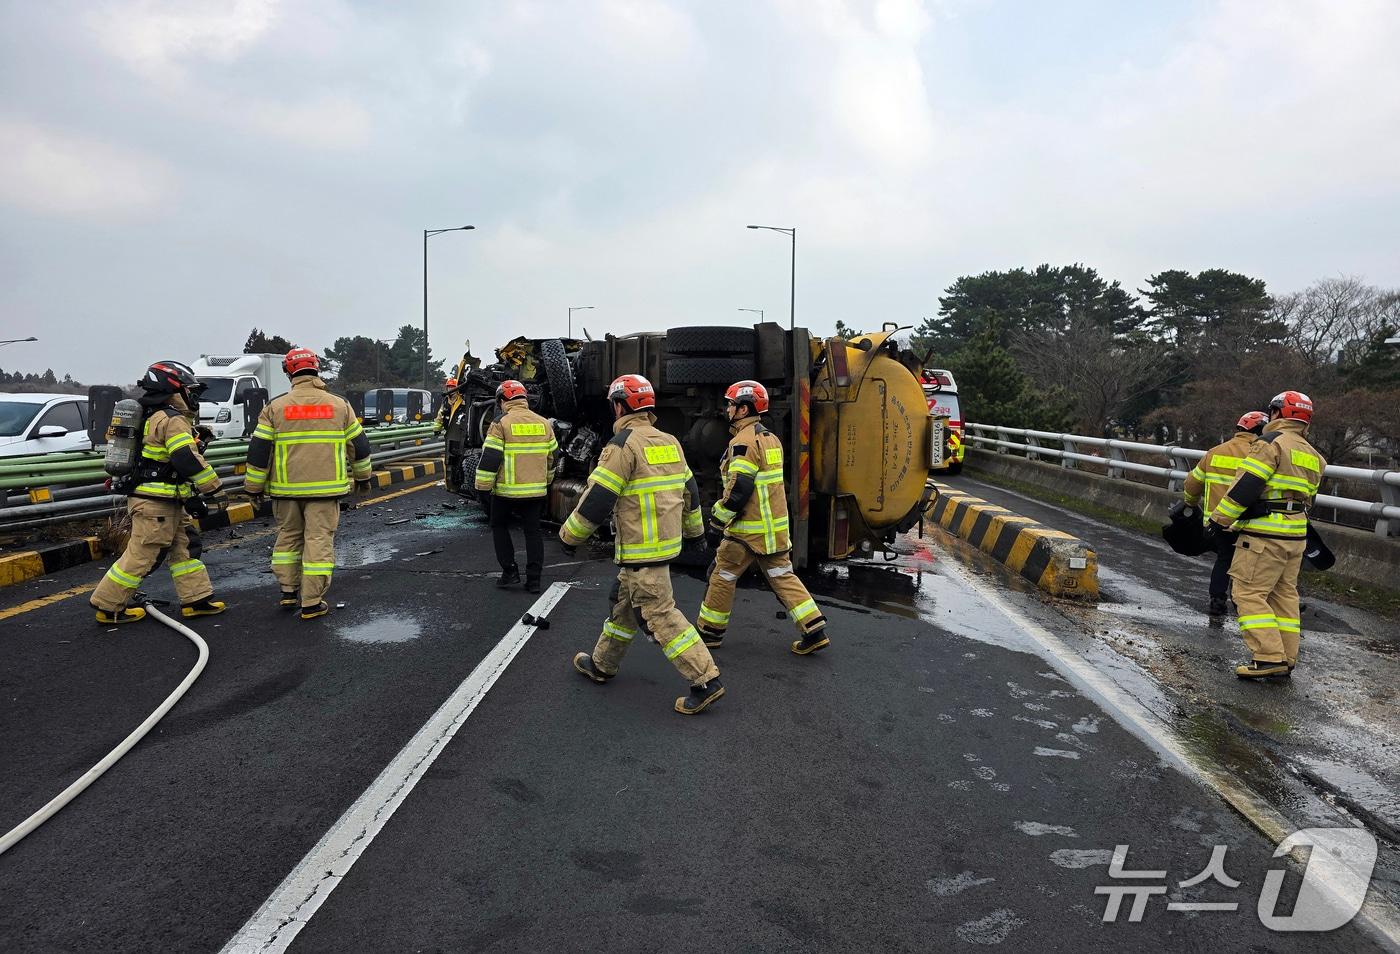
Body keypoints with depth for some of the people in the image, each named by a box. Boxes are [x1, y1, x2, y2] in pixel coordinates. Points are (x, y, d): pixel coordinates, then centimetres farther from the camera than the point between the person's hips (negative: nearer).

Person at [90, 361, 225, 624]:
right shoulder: (173, 420, -15)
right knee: (141, 555, -3)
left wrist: (191, 496, 22)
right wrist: (211, 486, -13)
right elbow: (188, 460, -23)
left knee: (184, 547, 13)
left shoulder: (154, 418, 17)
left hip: (168, 502, 11)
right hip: (156, 503, -11)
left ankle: (196, 599, 16)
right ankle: (108, 607, 5)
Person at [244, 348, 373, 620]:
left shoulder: (275, 407, 0)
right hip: (325, 487, -1)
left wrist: (254, 486, 9)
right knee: (319, 539, 2)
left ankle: (288, 591, 24)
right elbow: (359, 445, 9)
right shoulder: (339, 405, 2)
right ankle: (312, 603, 2)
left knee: (288, 536, 19)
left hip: (286, 488, 1)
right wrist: (362, 476, 23)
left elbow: (258, 450, 0)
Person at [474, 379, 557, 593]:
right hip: (535, 491, 4)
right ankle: (533, 580, 9)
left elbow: (490, 458, -13)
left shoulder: (501, 423, -9)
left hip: (506, 490, -4)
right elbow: (552, 457, 16)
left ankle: (509, 570, 12)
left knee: (499, 526, 17)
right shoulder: (543, 423, 7)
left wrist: (483, 487, -5)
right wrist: (545, 482, 29)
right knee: (533, 532, 10)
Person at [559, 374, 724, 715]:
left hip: (641, 549, -9)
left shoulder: (624, 444, -15)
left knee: (659, 614, -5)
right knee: (625, 603, 21)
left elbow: (597, 498, -16)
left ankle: (705, 681, -6)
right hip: (667, 541, 9)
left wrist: (570, 535, -3)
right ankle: (602, 664, 36)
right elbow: (689, 490, 19)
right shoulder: (669, 442, 11)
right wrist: (695, 529, 32)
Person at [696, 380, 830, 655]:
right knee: (782, 575, 11)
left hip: (748, 528, -9)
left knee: (723, 576, 6)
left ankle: (710, 632, 17)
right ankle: (814, 630, 5)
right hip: (775, 526, 9)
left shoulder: (744, 441, -16)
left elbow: (738, 489, -21)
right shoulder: (770, 438, 14)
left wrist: (719, 518, -11)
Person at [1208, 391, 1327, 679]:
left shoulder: (1272, 442, -10)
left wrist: (1219, 519, -12)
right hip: (1296, 535, 9)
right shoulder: (1313, 455, 17)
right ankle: (1286, 660, 17)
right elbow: (1307, 497, 21)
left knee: (1249, 592, -6)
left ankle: (1269, 658, -12)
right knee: (1285, 594, 14)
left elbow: (1245, 486, -17)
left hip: (1264, 534, -9)